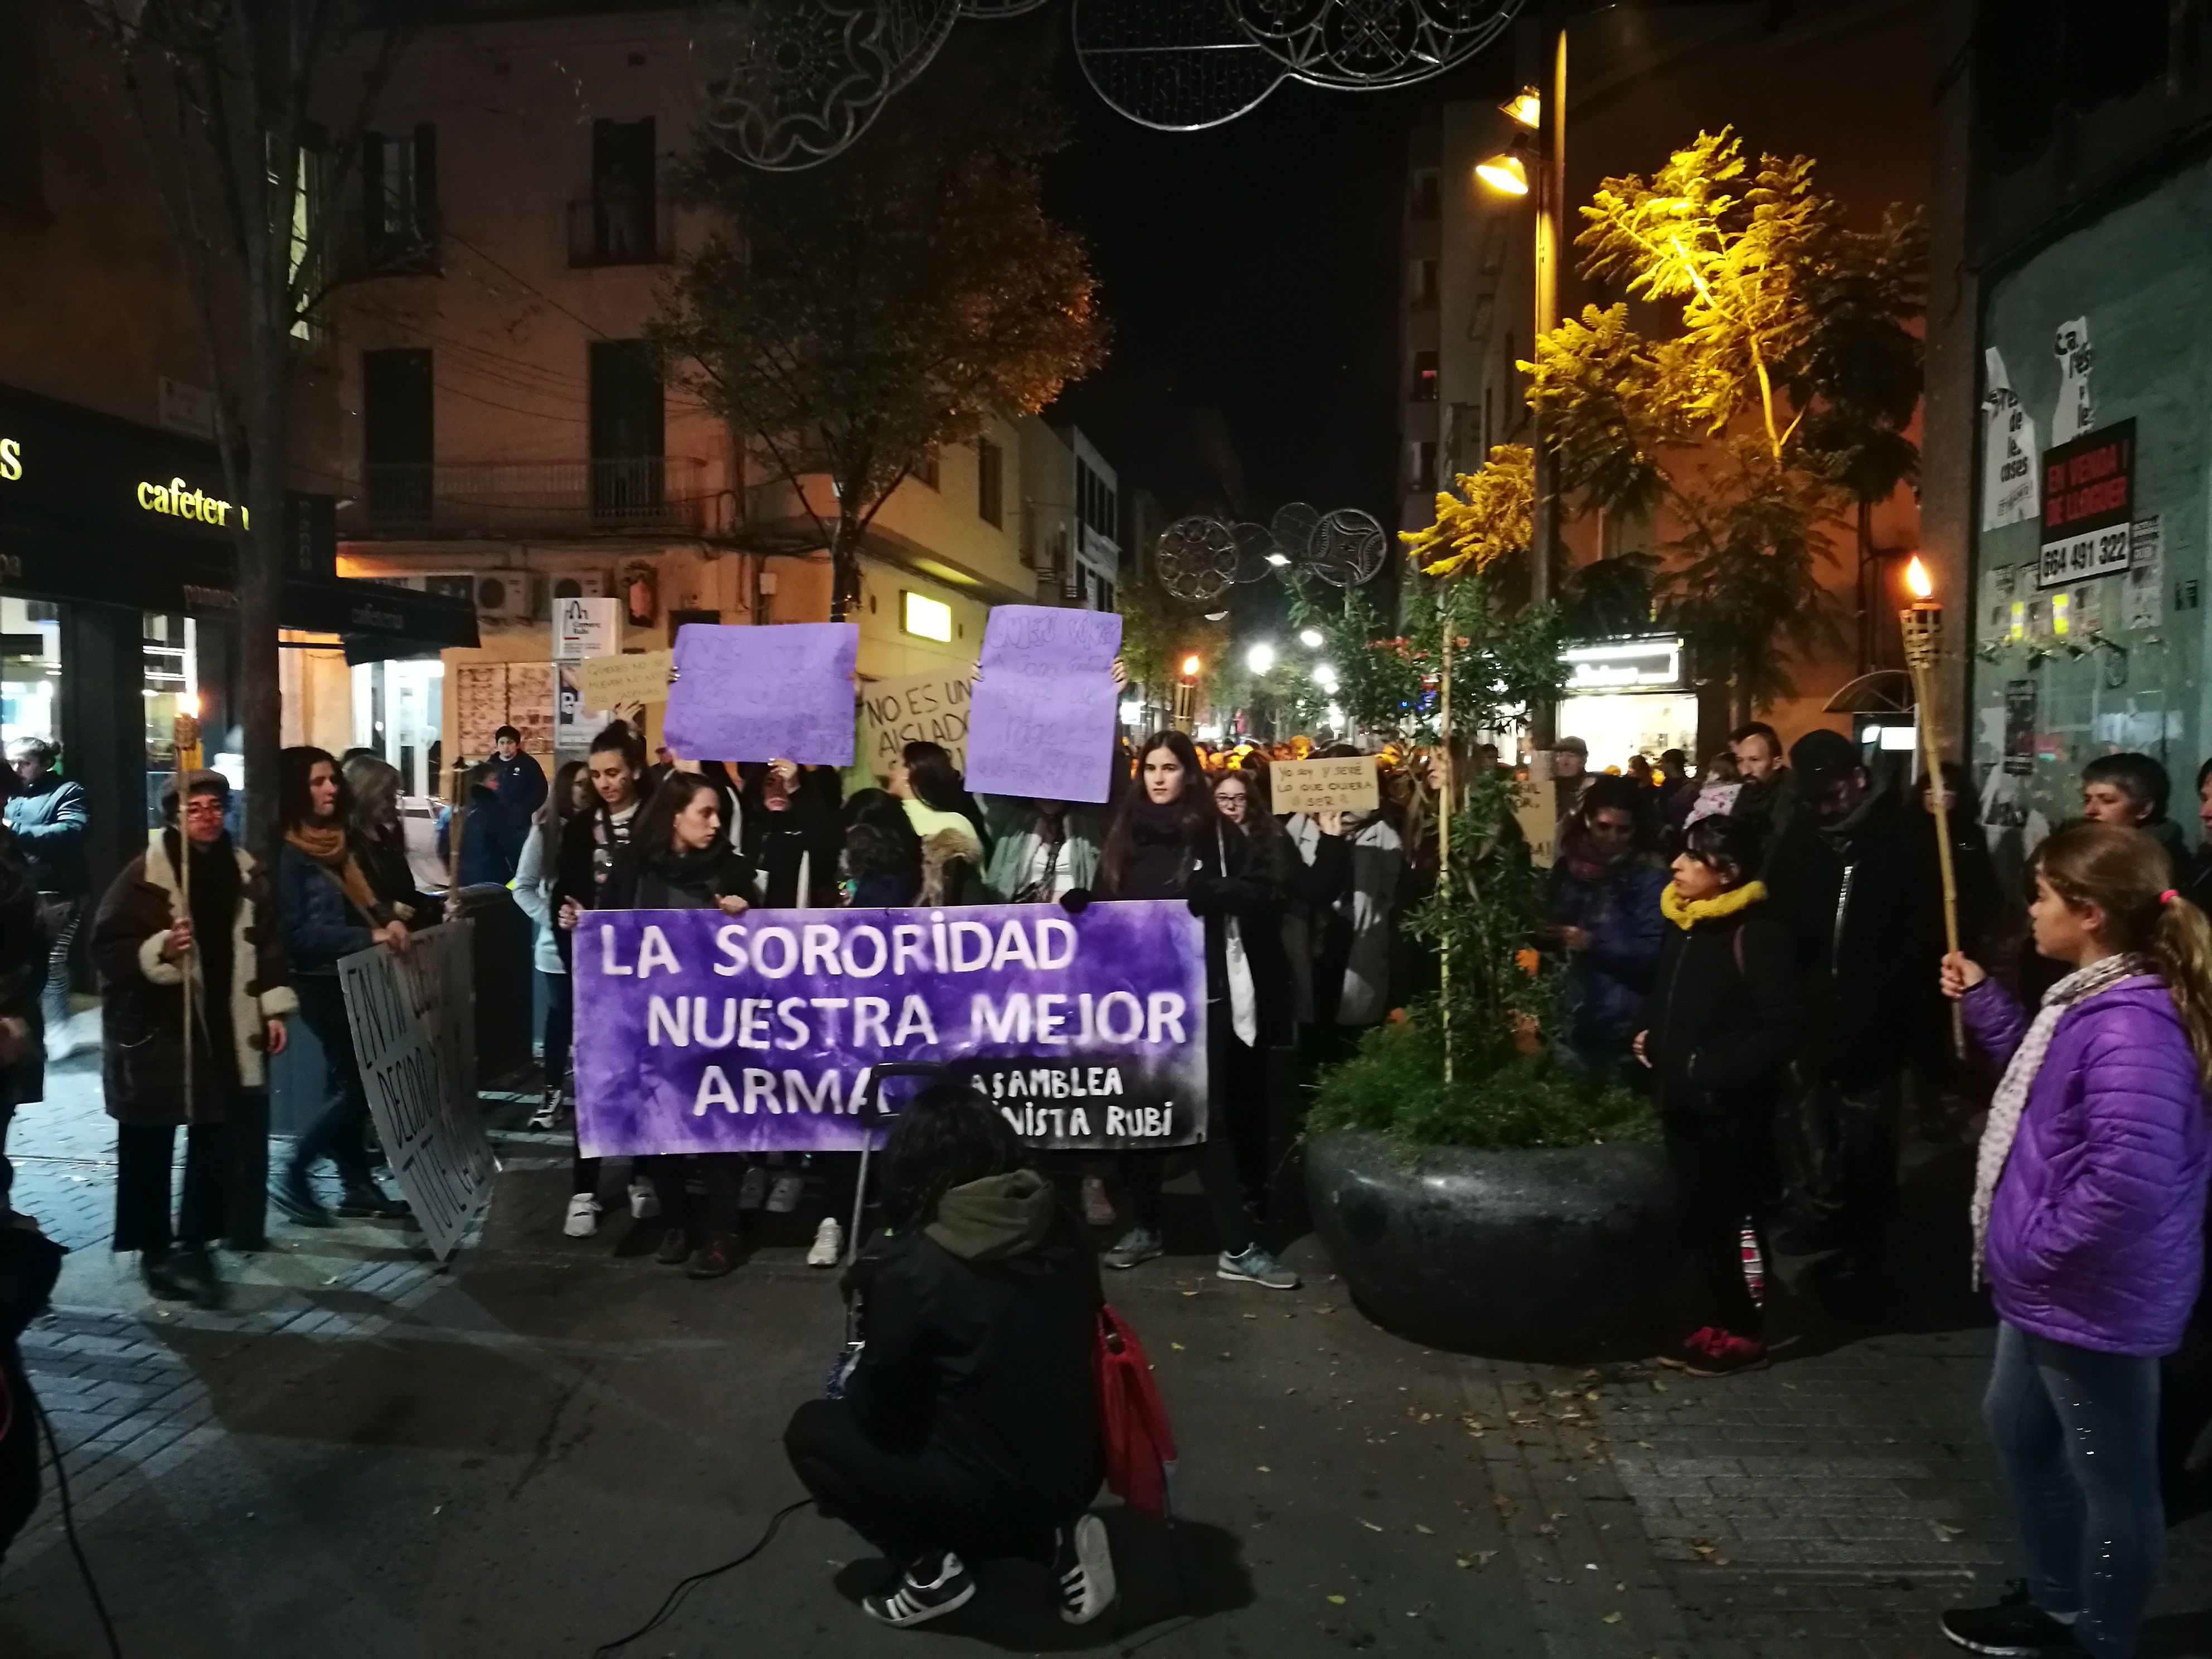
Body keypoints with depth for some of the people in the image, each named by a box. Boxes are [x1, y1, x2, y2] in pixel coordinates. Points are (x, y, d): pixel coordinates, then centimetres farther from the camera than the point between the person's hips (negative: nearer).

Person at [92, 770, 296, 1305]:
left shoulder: (245, 871, 5)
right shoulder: (144, 875, -9)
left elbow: (267, 943, 10)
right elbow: (107, 947, -10)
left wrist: (273, 1008, 5)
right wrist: (159, 950, -27)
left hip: (225, 1028, 4)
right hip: (155, 1031, -4)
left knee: (218, 1142, 9)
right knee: (150, 1147, 5)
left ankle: (195, 1244, 23)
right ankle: (154, 1250, 19)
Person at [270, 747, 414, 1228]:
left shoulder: (337, 841, 12)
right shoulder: (286, 853, -14)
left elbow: (361, 896, 21)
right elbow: (298, 932, -19)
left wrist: (389, 919, 0)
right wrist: (369, 937, -26)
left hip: (354, 977, 8)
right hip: (322, 982, -8)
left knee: (352, 1082, 11)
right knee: (357, 1084, -7)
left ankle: (358, 1186, 17)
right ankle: (292, 1174, 6)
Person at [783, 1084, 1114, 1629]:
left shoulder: (910, 1266, -17)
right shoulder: (1060, 1231, -2)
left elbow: (876, 1409, -6)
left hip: (988, 1493, -5)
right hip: (1076, 1476, 5)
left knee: (812, 1430, 12)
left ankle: (933, 1569, 5)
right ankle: (1054, 1539, 13)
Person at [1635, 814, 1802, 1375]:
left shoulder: (1756, 934, -16)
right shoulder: (1682, 924, 8)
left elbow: (1782, 1028, -18)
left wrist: (1714, 1068, -20)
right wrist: (1649, 1034, 8)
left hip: (1730, 1106, -8)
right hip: (1683, 1101, 8)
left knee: (1734, 1219, 3)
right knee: (1699, 1217, 14)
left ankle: (1743, 1332, 17)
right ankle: (1716, 1323, 26)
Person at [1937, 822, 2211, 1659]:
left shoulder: (2130, 1027, -29)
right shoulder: (2088, 1000, 4)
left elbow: (2127, 1176, -35)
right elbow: (2043, 1077, 22)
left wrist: (2043, 1250, -23)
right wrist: (1982, 999, 14)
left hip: (2091, 1297, -11)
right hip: (2048, 1287, 11)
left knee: (2108, 1472, 10)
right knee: (2016, 1427, 25)